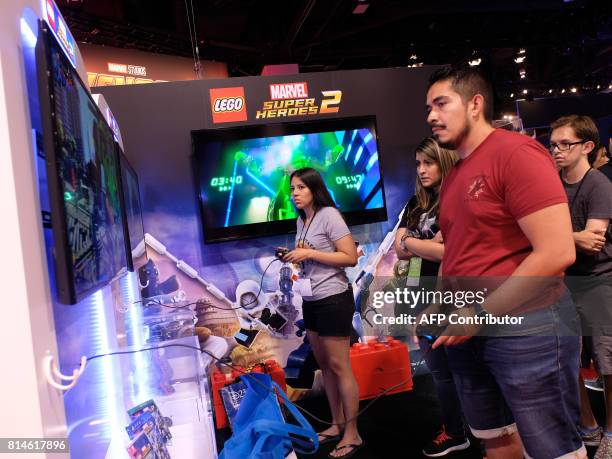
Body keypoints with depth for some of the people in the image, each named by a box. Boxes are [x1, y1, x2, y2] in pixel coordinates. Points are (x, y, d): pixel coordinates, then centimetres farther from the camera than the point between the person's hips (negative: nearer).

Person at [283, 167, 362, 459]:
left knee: (339, 367, -1)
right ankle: (337, 424, 28)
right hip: (311, 301, 8)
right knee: (324, 365, 14)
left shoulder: (329, 215, -13)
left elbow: (351, 258, -18)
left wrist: (309, 253, -20)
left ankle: (352, 434, 12)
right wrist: (293, 256, 0)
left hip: (333, 299, -8)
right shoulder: (301, 220, 10)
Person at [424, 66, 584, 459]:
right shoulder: (454, 176, 12)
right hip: (467, 331, 8)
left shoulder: (516, 151, -13)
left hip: (525, 326, -8)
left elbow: (557, 253, -21)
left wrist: (480, 314, -18)